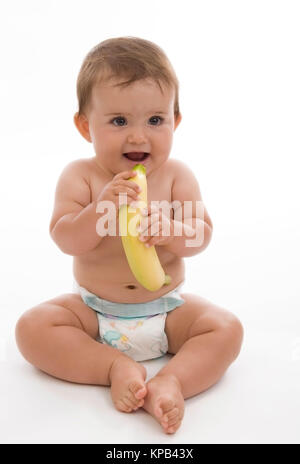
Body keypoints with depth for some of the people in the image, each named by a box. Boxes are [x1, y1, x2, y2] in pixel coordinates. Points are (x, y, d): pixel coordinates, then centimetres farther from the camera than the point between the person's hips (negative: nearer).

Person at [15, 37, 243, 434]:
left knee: (227, 328, -19)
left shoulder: (176, 174, -7)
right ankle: (116, 366, -20)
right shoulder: (80, 176, -10)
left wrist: (171, 231, -35)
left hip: (168, 310, 1)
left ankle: (171, 382, -28)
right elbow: (64, 240, -17)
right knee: (32, 327, -20)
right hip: (93, 310, 0)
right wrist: (102, 209, -35)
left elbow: (202, 235, -12)